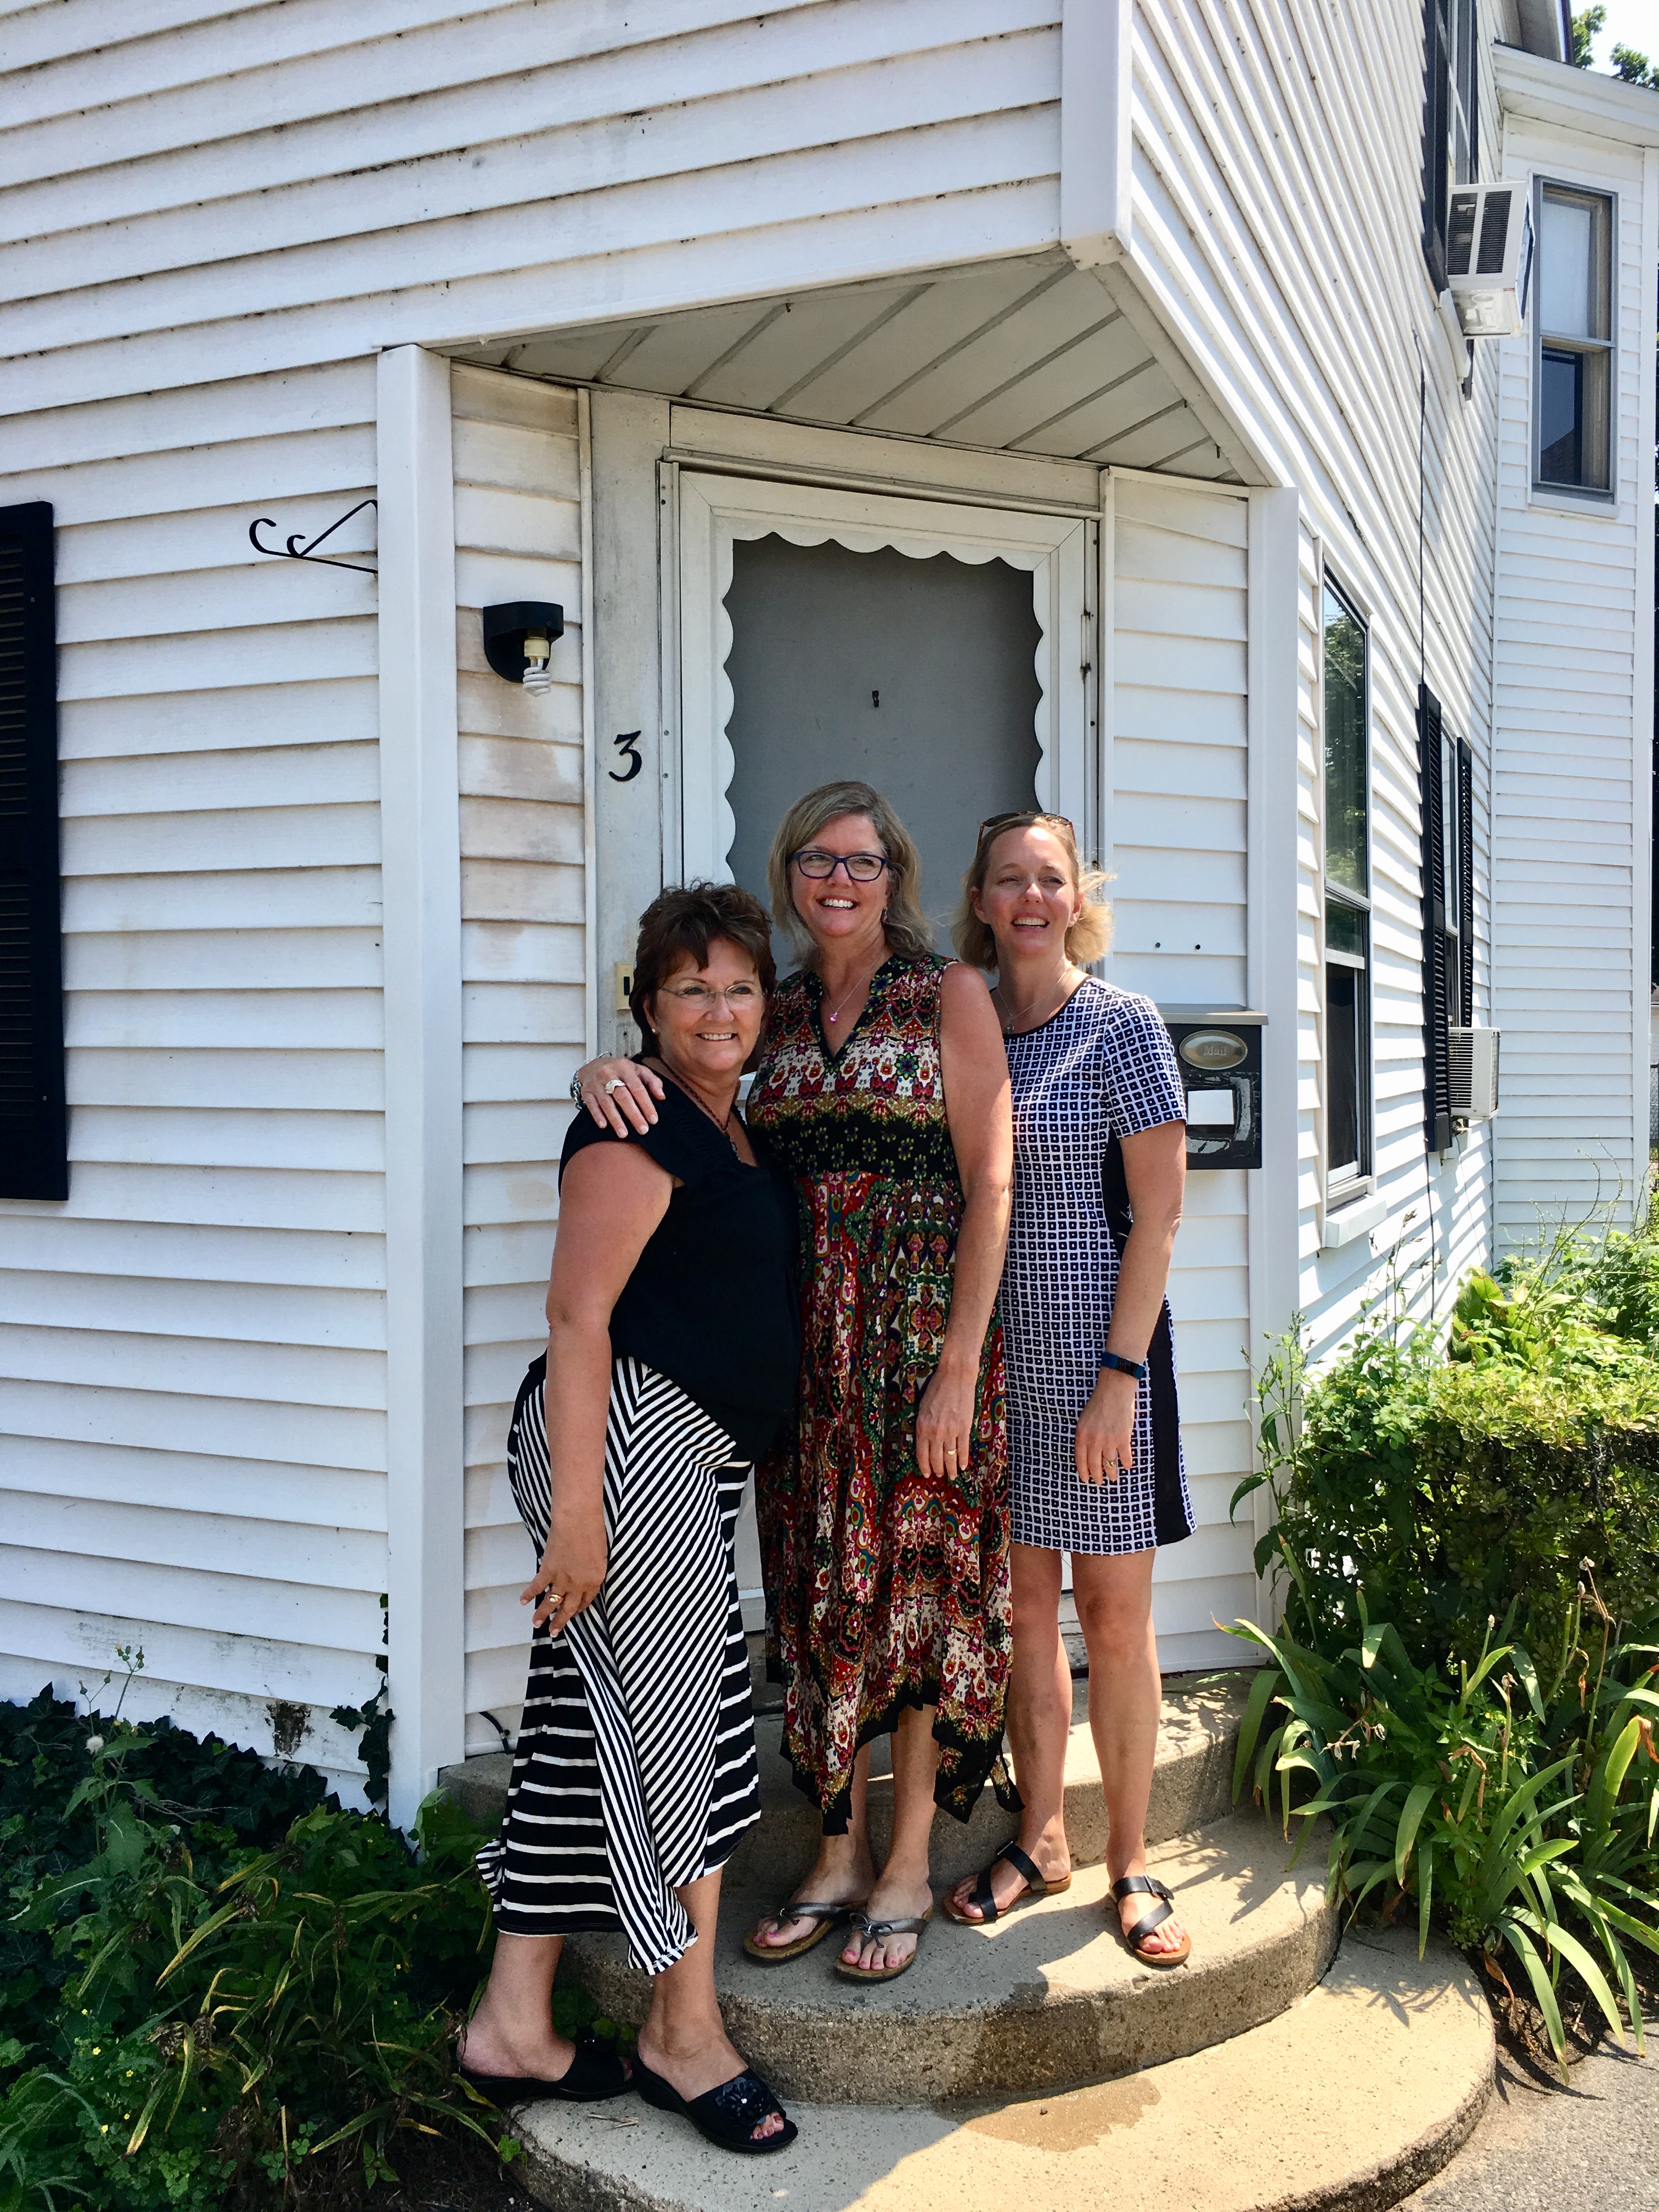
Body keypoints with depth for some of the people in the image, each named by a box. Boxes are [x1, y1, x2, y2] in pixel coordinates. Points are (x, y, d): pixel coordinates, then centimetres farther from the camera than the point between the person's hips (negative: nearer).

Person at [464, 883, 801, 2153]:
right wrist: (576, 1502, -21)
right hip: (624, 1434, -9)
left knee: (592, 1732, 12)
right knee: (683, 1720, -2)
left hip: (690, 1454, 9)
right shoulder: (639, 1124, -11)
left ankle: (514, 2027, 22)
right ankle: (686, 2034, 13)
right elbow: (580, 1315, -17)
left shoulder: (737, 1131, 17)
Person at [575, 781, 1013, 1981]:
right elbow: (677, 1062, 10)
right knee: (821, 1586, 9)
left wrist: (959, 1363, -13)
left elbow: (990, 1183, -7)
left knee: (915, 1580, 3)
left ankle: (908, 1865, 19)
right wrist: (609, 1073, -16)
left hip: (922, 1326, -4)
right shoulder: (779, 1009, 11)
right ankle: (839, 1854, 24)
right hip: (803, 1335, 4)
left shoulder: (949, 993, -2)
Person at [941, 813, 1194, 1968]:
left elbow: (1159, 1214, -8)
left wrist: (1120, 1378, -13)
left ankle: (1130, 1863, 21)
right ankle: (1041, 1838, 28)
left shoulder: (1122, 1026, -5)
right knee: (1024, 1604, 12)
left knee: (1115, 1613, 6)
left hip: (1096, 1352, -4)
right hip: (994, 1354, 4)